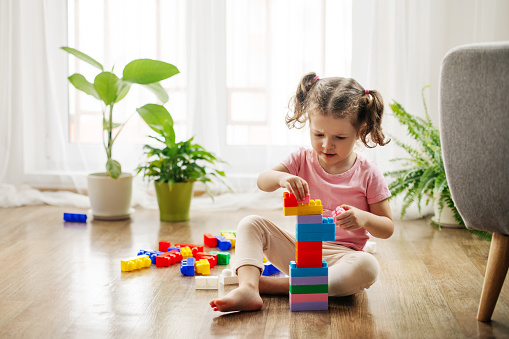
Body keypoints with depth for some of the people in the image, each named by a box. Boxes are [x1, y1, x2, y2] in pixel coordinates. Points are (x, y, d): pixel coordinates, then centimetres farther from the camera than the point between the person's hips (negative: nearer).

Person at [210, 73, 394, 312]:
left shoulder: (368, 174, -4)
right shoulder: (302, 160, 3)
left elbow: (388, 228, -1)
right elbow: (262, 182, -11)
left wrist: (364, 218, -24)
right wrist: (281, 177, -35)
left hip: (339, 256, -3)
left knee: (367, 267, -37)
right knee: (251, 224, -12)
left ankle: (282, 286, -32)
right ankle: (247, 289, -35)